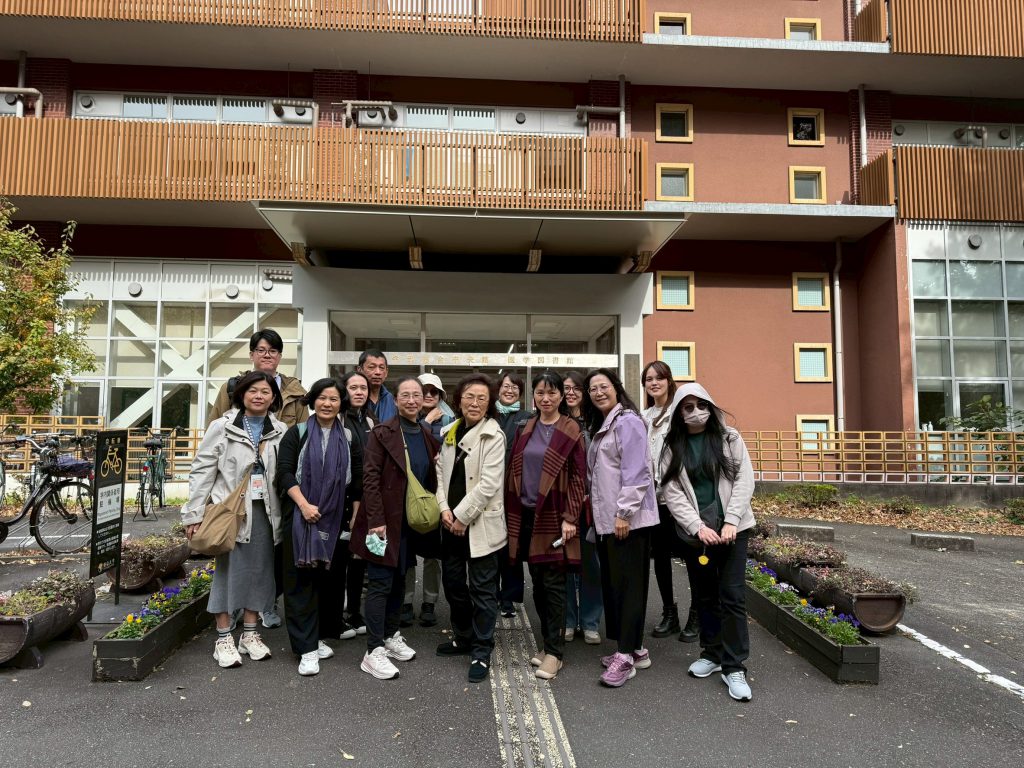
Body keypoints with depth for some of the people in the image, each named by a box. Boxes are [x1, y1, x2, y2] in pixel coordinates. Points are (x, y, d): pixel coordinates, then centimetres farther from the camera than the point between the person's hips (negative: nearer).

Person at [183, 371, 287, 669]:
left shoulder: (280, 432, 4)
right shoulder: (222, 427, -1)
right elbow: (202, 470, -2)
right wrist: (194, 514, -5)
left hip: (265, 511, 3)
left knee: (259, 570, 9)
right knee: (229, 569, 1)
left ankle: (249, 634, 23)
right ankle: (223, 638, 14)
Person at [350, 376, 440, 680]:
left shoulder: (426, 436, 8)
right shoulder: (382, 433, -11)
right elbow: (370, 478, -15)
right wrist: (376, 520, -20)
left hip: (411, 522, 6)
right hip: (386, 520, -6)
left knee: (399, 580, 16)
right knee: (381, 583, -3)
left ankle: (391, 636, 30)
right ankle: (373, 652, 3)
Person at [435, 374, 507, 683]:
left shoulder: (494, 436, -10)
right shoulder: (450, 432, 11)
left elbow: (488, 483, -16)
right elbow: (441, 472, 10)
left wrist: (462, 517, -14)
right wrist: (444, 509, -5)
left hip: (480, 523, -7)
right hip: (451, 523, 7)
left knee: (482, 588, 1)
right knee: (453, 583, 17)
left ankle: (481, 651, 14)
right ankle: (463, 637, 36)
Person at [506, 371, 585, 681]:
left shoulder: (571, 431, -4)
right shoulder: (525, 430, 10)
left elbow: (578, 477, -7)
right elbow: (514, 471, 12)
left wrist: (570, 518, -13)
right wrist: (512, 512, 7)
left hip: (554, 516, -5)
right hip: (526, 515, 5)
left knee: (553, 583, -2)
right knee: (538, 582, 11)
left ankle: (554, 651, 8)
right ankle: (549, 642, 24)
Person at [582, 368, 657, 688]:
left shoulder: (628, 421, -10)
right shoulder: (601, 427, 18)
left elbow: (635, 473, -18)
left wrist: (624, 513, -20)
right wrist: (598, 511, 17)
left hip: (628, 518, -9)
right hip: (606, 519, 9)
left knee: (628, 583, -4)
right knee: (612, 583, 12)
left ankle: (627, 655, 2)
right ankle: (634, 648, 22)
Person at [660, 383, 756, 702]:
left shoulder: (729, 438, 2)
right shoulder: (673, 447, 3)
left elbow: (744, 479, -3)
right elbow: (672, 492, -3)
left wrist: (731, 522, -13)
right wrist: (697, 527, -13)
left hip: (732, 527, -2)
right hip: (695, 530, 2)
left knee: (732, 595, -5)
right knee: (706, 594, 13)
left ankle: (734, 667, 3)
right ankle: (712, 653, 28)